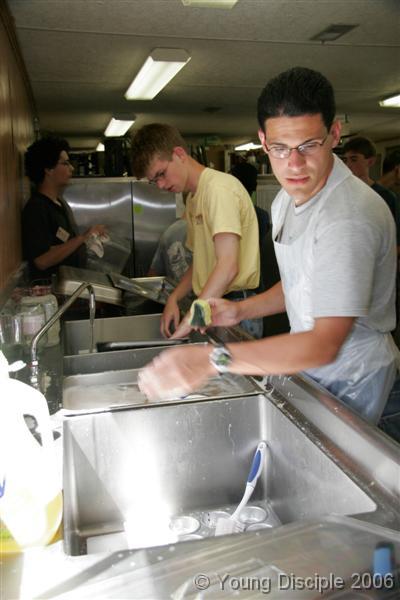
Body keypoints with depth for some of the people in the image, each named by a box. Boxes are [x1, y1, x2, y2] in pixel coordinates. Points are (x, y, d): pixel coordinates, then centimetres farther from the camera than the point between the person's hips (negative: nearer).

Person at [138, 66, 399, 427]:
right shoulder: (287, 200, 2)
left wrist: (214, 360, -46)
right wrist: (242, 310, -2)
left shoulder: (350, 216, -30)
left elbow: (325, 344, -37)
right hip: (310, 366, 8)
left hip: (352, 382, -7)